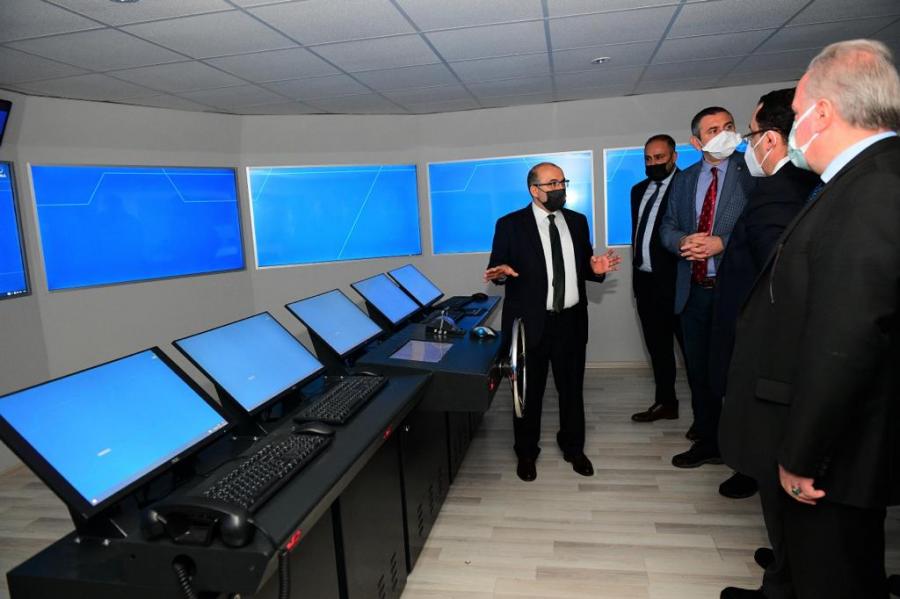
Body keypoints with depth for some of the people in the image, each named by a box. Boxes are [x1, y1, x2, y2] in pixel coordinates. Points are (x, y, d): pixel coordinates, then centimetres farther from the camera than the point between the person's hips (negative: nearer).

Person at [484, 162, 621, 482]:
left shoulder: (578, 221, 9)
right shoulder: (510, 225, -5)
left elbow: (581, 268, 13)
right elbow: (495, 269, -3)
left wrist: (596, 269, -8)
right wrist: (503, 272, -25)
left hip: (571, 321, 4)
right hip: (530, 322, -3)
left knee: (572, 388, 16)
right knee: (529, 391, 11)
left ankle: (573, 448, 37)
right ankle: (526, 452, 30)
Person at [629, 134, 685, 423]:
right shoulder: (639, 190, 15)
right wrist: (637, 274, 16)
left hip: (674, 281, -7)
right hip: (645, 281, 8)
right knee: (657, 347, 15)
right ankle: (665, 402, 28)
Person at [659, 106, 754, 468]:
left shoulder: (751, 172, -8)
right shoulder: (684, 180, 9)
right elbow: (667, 228, 10)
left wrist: (722, 243, -22)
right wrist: (683, 241, -11)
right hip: (694, 290, 5)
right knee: (698, 368, 16)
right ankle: (707, 439, 35)